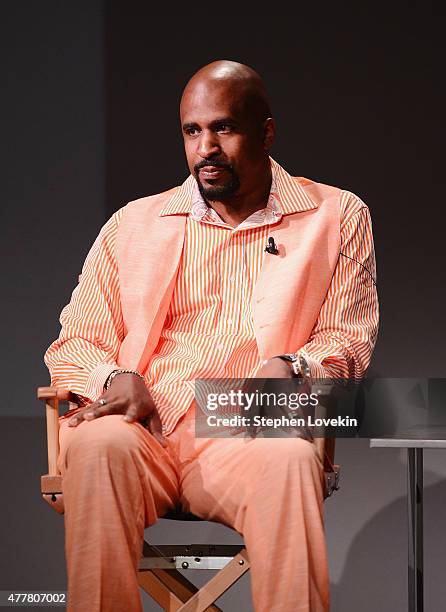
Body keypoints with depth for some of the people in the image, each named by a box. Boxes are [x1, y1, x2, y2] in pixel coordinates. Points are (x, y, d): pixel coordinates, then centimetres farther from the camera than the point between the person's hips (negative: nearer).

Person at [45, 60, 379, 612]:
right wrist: (114, 378, -4)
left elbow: (348, 339, 12)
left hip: (245, 439, -1)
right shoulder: (133, 225, 22)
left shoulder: (336, 218, 17)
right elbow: (74, 343, 20)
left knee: (291, 459, -37)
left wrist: (291, 367, -11)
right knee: (97, 444, -35)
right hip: (142, 427, 1)